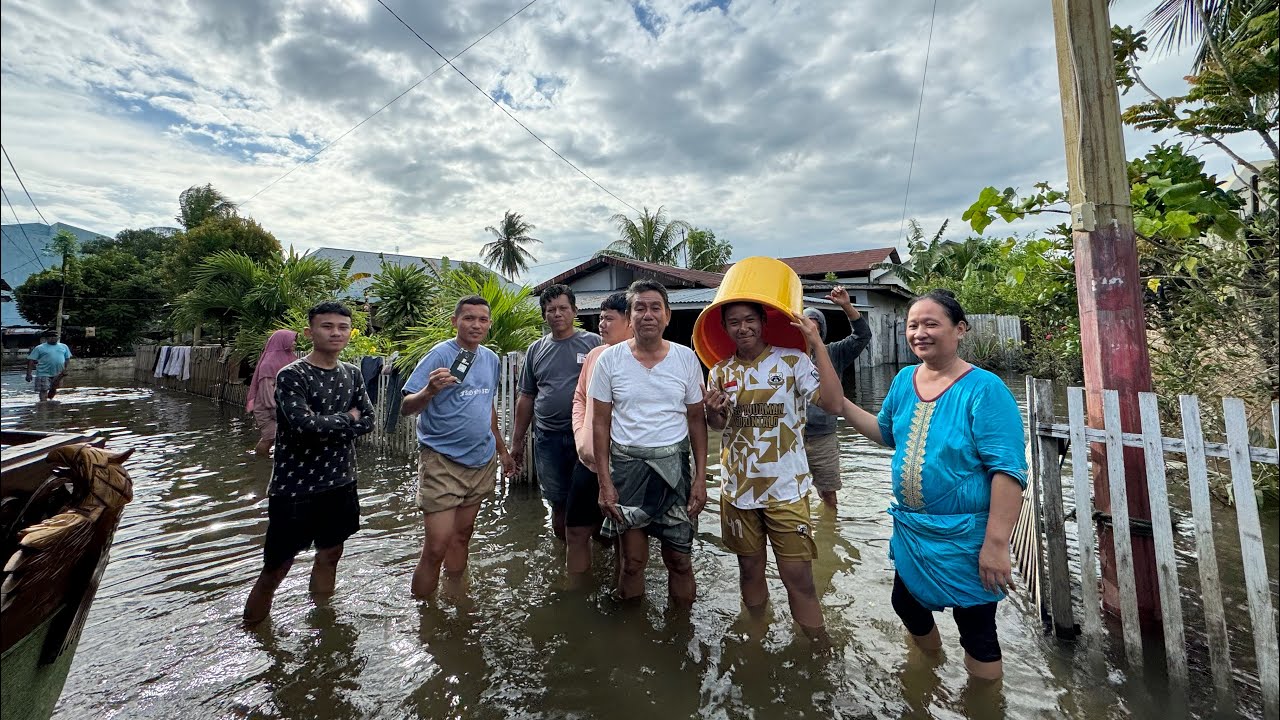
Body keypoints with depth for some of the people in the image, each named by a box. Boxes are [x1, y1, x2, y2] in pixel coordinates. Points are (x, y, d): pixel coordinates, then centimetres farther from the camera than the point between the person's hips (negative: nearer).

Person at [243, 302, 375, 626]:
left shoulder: (351, 374, 5)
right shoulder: (291, 375, -12)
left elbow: (367, 421, 0)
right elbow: (305, 425, -25)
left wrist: (325, 426, -13)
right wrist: (346, 418, -10)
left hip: (340, 483, 6)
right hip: (295, 487, -5)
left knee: (330, 554, 19)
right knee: (276, 569, 5)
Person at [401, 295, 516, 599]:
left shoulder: (491, 359, 8)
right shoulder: (440, 354, -11)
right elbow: (406, 408, -14)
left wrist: (502, 449, 22)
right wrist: (430, 390, -34)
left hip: (482, 461, 6)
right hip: (442, 462, -6)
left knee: (462, 537, 18)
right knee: (436, 548, -4)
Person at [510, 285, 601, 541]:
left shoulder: (594, 343, 0)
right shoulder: (536, 350, 10)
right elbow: (526, 397, 15)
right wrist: (517, 440, 15)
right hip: (548, 438, 3)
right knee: (558, 501, 13)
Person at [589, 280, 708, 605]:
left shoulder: (687, 358, -1)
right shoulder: (609, 359, -4)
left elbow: (696, 420, 4)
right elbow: (600, 424, 0)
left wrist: (701, 477, -2)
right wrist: (604, 482, -4)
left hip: (674, 465, 1)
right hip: (627, 465, 0)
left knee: (679, 559, 10)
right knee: (633, 561, 11)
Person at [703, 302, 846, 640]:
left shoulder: (792, 361, -9)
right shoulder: (721, 372, 2)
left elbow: (835, 403, -22)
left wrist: (818, 345, -22)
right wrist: (713, 410, -10)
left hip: (786, 489, -3)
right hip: (738, 489, 4)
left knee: (799, 578, -1)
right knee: (750, 570, 18)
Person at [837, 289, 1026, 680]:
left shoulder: (984, 389, -19)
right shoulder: (904, 380, 0)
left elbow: (1009, 471, -21)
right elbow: (887, 433, 15)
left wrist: (996, 545, -24)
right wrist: (840, 402, 4)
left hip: (965, 537, -6)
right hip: (909, 529, 7)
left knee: (977, 633, 11)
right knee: (906, 604, 24)